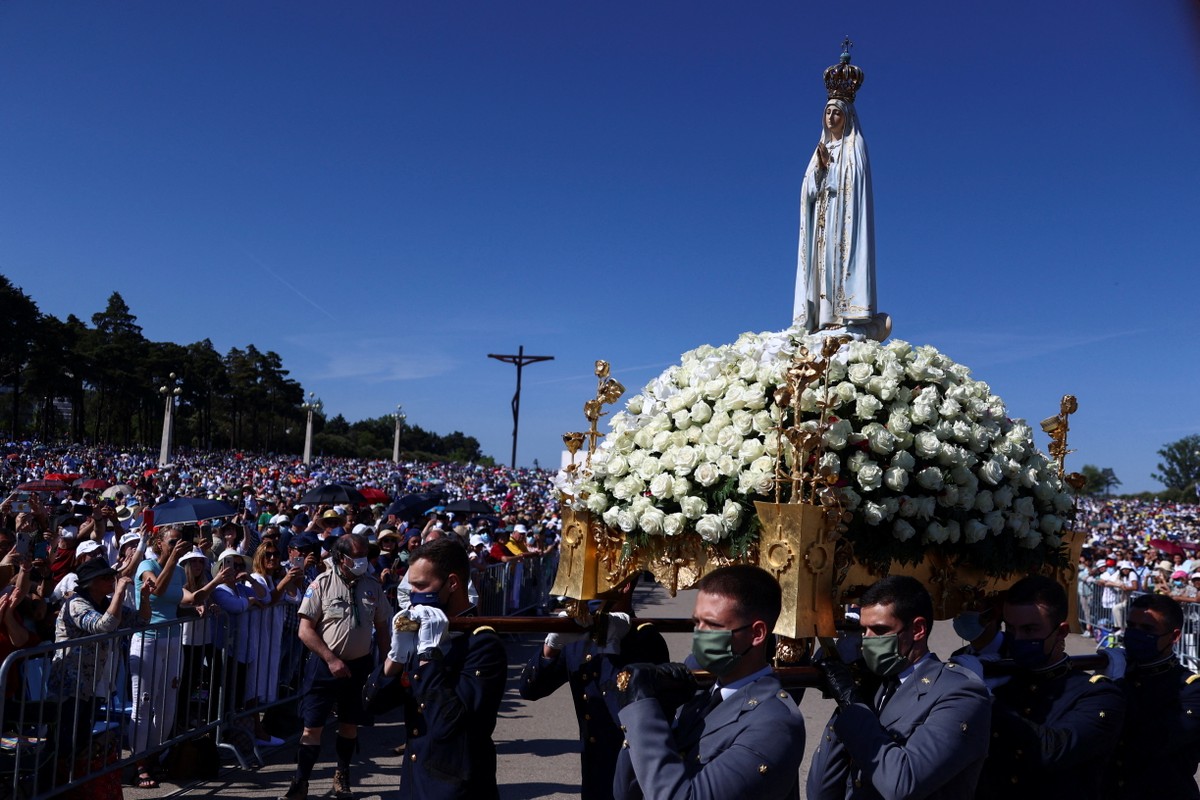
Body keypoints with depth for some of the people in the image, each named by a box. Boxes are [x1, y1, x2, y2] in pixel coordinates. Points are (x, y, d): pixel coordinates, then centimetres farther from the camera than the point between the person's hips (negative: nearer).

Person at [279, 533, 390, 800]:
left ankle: (342, 776, 34)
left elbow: (381, 627, 9)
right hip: (325, 665, -3)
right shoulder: (322, 584, -11)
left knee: (350, 724, 15)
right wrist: (331, 659, -17)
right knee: (313, 726, 1)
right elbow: (305, 630, -12)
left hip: (359, 665, 3)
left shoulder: (373, 586, 0)